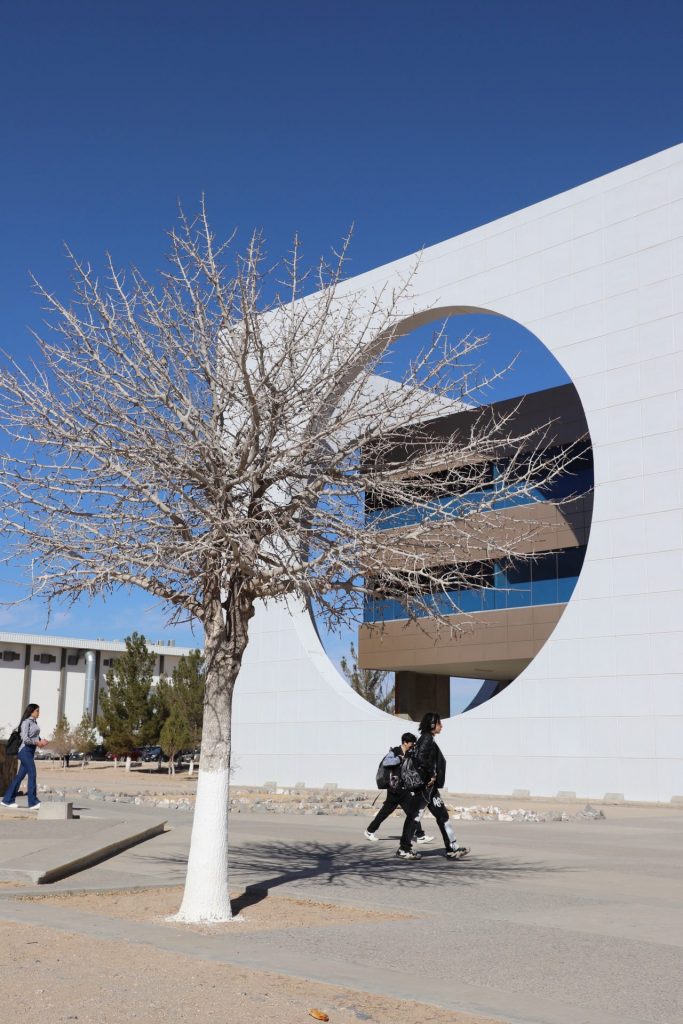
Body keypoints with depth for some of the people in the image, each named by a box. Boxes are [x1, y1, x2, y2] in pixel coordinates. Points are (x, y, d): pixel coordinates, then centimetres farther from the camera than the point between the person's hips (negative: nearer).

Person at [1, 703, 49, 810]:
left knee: (20, 776, 10)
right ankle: (33, 802, -9)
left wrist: (41, 741, 2)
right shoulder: (26, 722, -10)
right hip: (25, 750, -9)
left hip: (31, 751, 9)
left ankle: (7, 800, 16)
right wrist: (38, 742, -13)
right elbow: (25, 739, -17)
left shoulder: (35, 722, 15)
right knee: (32, 774, -11)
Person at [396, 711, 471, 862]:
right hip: (423, 786, -10)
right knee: (414, 816, -1)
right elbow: (421, 758, -28)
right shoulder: (427, 739, -14)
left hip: (429, 787, 10)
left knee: (442, 815, 9)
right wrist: (431, 775, -18)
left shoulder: (429, 739, 16)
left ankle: (452, 849, 11)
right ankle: (404, 849, 7)